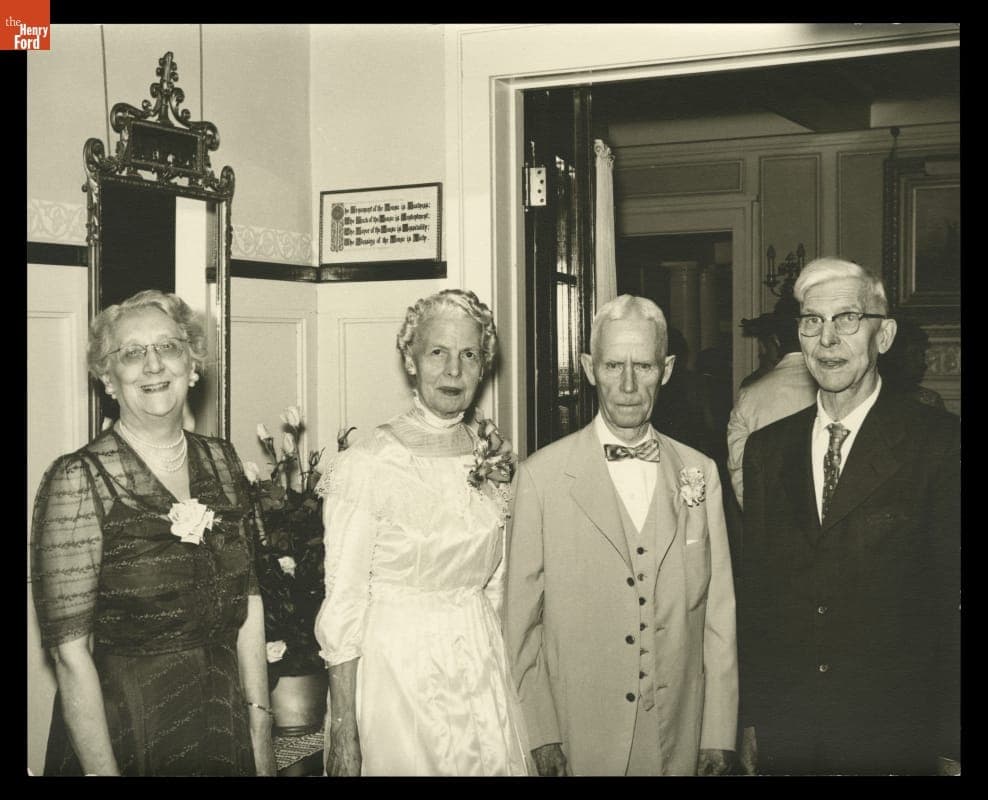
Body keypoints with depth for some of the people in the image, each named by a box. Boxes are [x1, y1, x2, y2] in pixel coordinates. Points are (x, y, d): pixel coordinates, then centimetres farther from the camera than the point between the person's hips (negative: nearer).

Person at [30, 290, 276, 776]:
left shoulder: (221, 461, 2)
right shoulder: (79, 480, -14)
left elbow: (247, 605, 4)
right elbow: (70, 650, -15)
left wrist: (260, 729, 1)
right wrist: (102, 770, -17)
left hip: (224, 727, 5)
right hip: (124, 731, -5)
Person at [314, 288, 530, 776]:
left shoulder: (491, 458, 2)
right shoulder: (367, 463, -14)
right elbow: (342, 606, -13)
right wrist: (343, 736, -14)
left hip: (481, 666, 5)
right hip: (396, 671, -5)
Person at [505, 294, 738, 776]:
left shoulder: (700, 473, 3)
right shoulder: (541, 476, -6)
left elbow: (719, 614, 4)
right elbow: (520, 619, -4)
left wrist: (719, 736, 1)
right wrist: (540, 735, -7)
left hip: (678, 740, 3)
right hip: (576, 739, -2)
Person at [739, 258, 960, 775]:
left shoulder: (939, 442, -8)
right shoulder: (766, 449, 6)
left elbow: (952, 597, -8)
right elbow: (754, 591, 8)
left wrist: (950, 747, -9)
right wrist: (750, 720, 7)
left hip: (895, 736, -3)